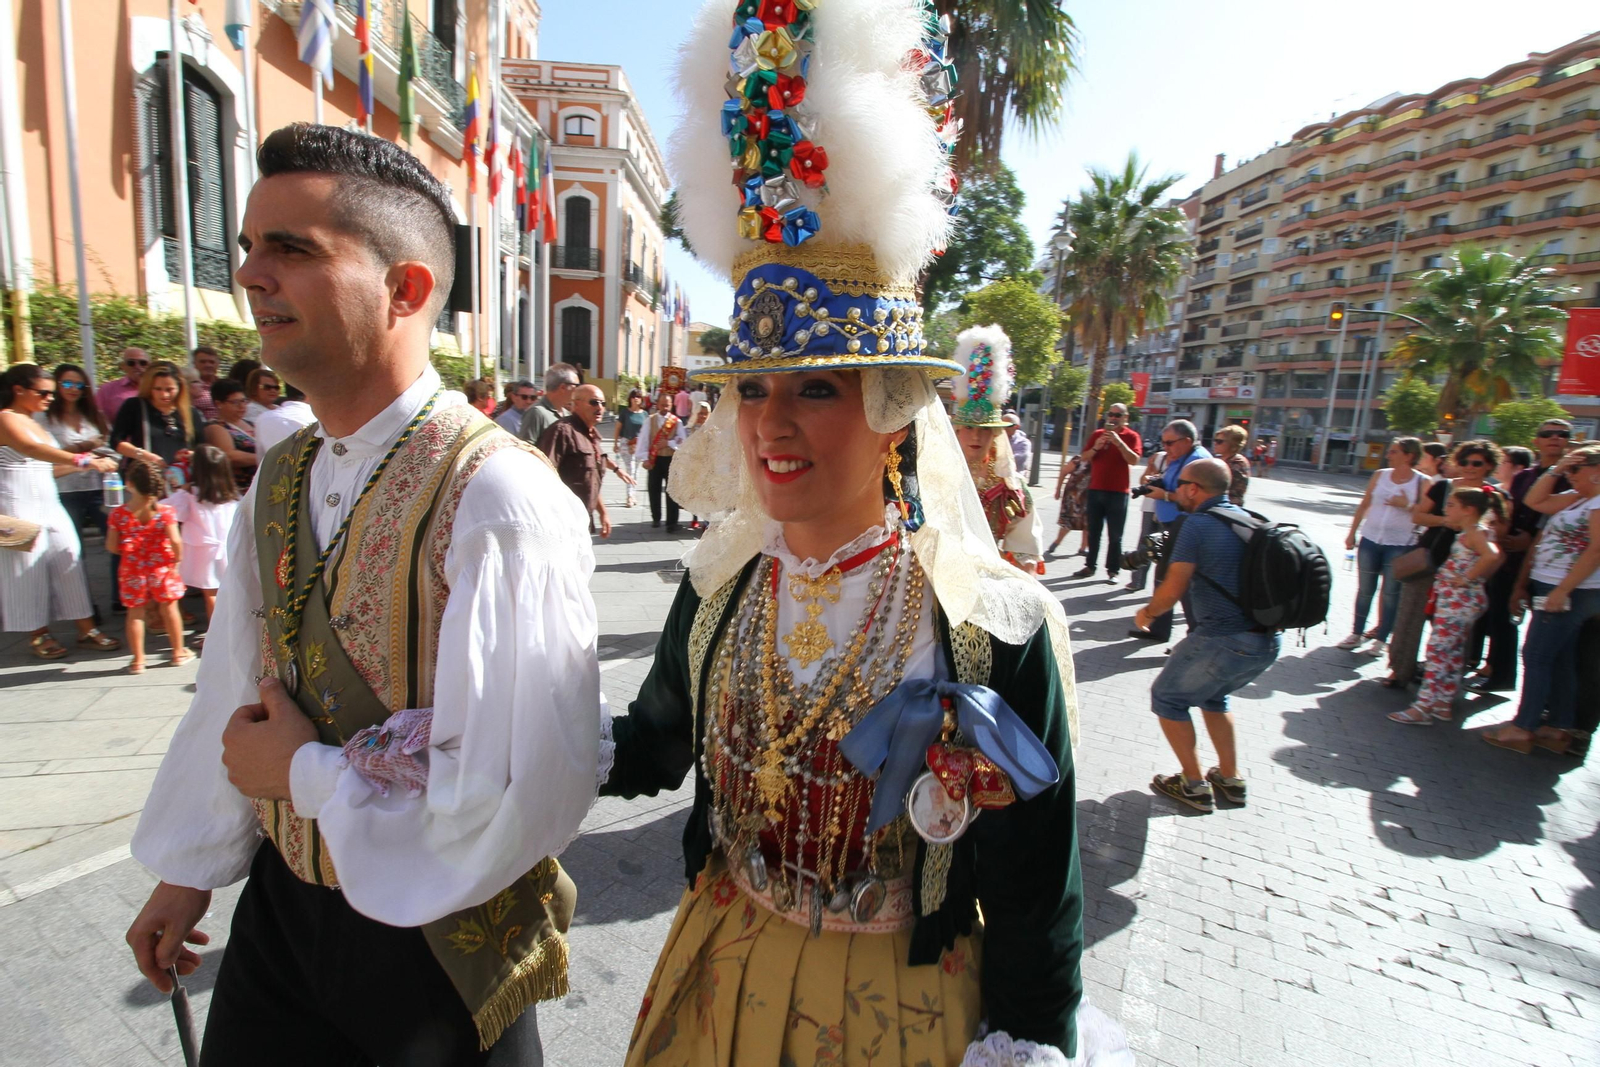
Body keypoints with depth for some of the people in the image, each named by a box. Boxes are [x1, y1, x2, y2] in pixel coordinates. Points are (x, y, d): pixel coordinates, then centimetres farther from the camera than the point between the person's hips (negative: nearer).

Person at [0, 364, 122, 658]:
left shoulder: (35, 423, 16)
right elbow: (33, 450, -30)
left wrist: (81, 465, 7)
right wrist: (83, 460, -40)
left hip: (49, 504, 8)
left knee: (70, 561, 3)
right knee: (29, 568, 2)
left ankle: (86, 629, 6)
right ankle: (38, 634, 15)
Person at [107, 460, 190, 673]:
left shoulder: (118, 513, -7)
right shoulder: (165, 510, -12)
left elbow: (111, 546, -4)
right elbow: (175, 541, -17)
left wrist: (129, 551, 16)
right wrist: (177, 559, -1)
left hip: (133, 570, 1)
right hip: (162, 567, -1)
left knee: (135, 613, 9)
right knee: (169, 609, 11)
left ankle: (138, 660, 15)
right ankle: (178, 653, 21)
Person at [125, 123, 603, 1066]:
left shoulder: (498, 499, -29)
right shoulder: (280, 480, -1)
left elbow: (527, 798, -32)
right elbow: (234, 692, 8)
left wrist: (306, 773, -17)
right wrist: (188, 872, 18)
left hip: (437, 940, -6)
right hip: (280, 907, 6)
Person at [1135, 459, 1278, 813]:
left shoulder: (1197, 524, -10)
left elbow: (1173, 589, -14)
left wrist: (1147, 613, 6)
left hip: (1223, 639, -8)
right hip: (1268, 641, 8)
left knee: (1167, 698, 13)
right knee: (1213, 695, 31)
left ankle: (1194, 785, 15)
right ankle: (1231, 779, 32)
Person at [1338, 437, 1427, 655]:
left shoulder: (1423, 482, -5)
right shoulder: (1380, 475, 5)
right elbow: (1364, 505, 10)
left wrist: (1407, 506, -19)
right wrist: (1352, 533, 9)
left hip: (1400, 545, -3)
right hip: (1370, 540, 3)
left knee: (1391, 593, 4)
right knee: (1365, 590, 10)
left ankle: (1380, 640, 14)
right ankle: (1356, 633, 21)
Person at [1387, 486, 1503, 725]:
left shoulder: (1475, 534, -14)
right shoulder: (1471, 532, 13)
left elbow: (1492, 555, -34)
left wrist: (1467, 578, -24)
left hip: (1459, 601, -11)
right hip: (1456, 600, 11)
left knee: (1437, 650, -8)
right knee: (1451, 653, 16)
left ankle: (1423, 707, -6)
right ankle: (1444, 704, 25)